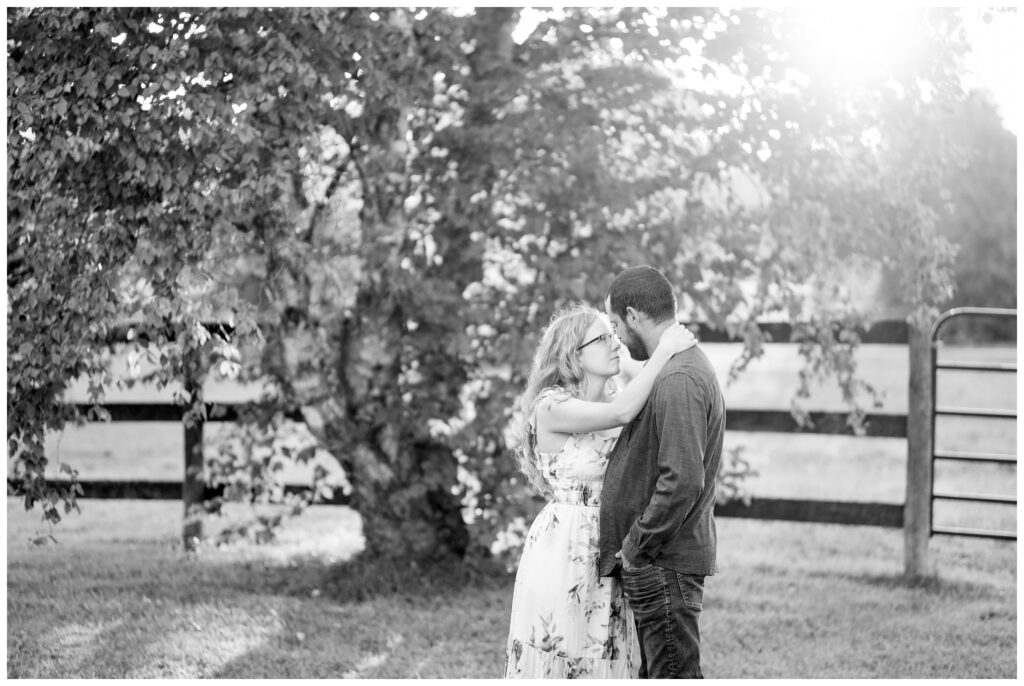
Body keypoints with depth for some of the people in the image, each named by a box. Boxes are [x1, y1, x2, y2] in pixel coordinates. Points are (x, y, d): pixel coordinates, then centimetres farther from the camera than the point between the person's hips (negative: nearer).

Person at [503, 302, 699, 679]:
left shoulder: (611, 399, 12)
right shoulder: (552, 406, -12)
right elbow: (621, 412, -23)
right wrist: (664, 352, -17)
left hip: (606, 548, 7)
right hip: (563, 546, -7)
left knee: (603, 658, 8)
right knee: (557, 660, -1)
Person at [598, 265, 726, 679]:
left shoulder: (678, 381, -19)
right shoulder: (684, 368, 16)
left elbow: (682, 481, -26)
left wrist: (636, 547, -17)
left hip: (664, 565, -11)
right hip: (656, 561, 11)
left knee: (673, 675, -6)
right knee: (656, 674, 16)